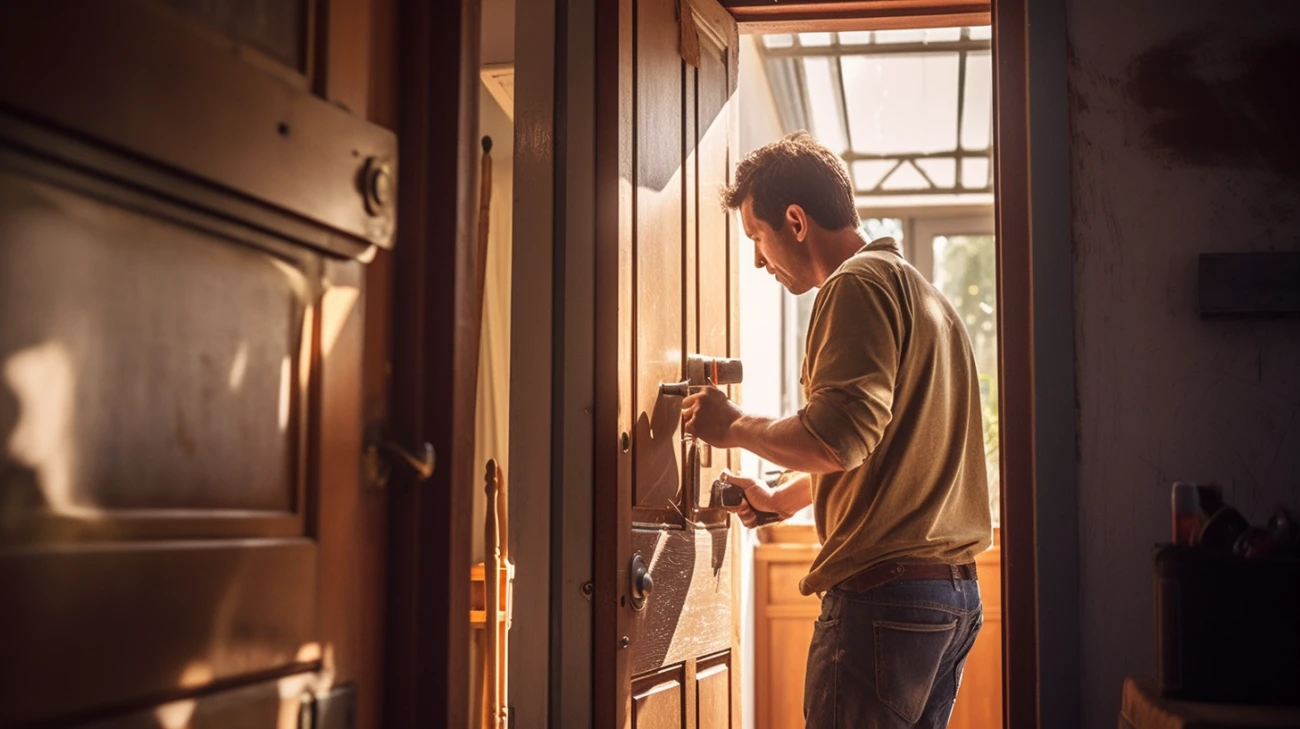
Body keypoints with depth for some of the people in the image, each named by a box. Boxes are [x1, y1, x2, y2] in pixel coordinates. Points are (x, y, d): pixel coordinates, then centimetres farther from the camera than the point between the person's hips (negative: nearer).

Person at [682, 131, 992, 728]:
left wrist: (734, 426, -7)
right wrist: (783, 498, 34)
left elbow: (838, 438, -22)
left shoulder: (859, 283, -9)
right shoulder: (920, 290, 22)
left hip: (883, 592, -10)